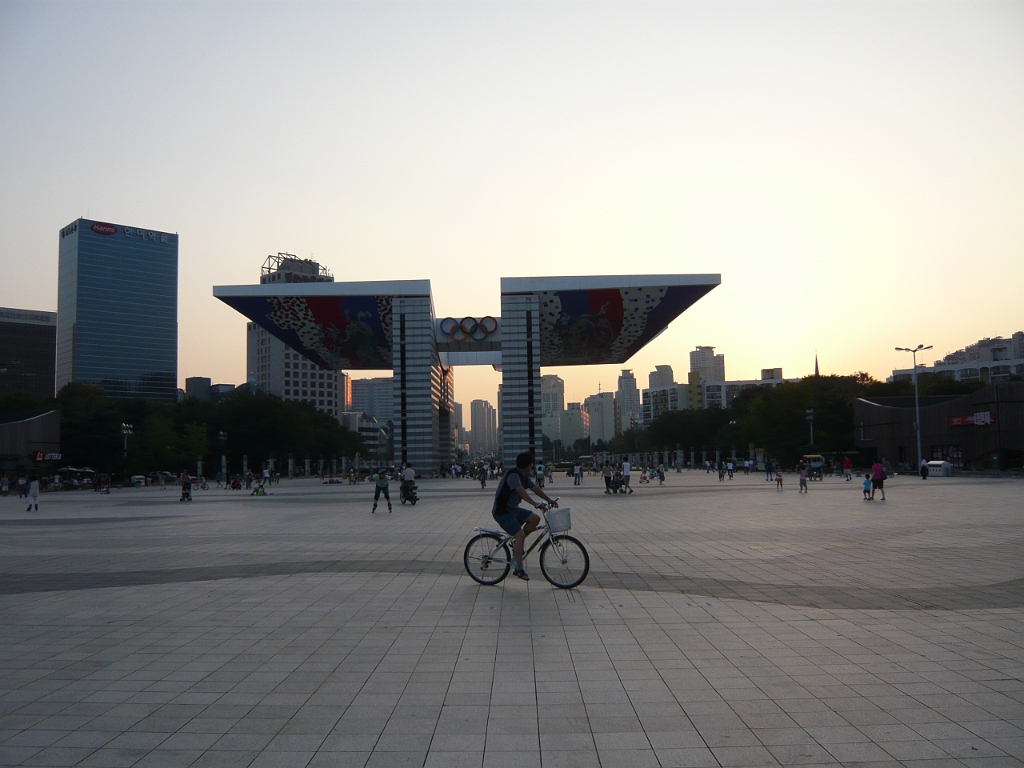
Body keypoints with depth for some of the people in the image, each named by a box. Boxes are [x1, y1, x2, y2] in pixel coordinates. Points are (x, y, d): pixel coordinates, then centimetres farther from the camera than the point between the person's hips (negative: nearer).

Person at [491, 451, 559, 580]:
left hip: (513, 509, 9)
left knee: (535, 519, -4)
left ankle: (516, 544, 7)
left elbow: (535, 488, 9)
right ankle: (518, 568, -14)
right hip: (502, 512, -9)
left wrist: (549, 500, 0)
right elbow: (521, 491, -36)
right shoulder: (513, 475, -23)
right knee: (520, 534, -20)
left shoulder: (524, 476, 8)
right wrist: (535, 504, -44)